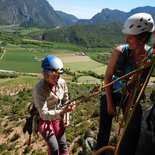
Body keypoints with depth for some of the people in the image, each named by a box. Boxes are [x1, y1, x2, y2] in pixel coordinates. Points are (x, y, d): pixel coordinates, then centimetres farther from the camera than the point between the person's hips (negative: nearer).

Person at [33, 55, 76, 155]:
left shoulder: (62, 82, -15)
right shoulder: (39, 89, -31)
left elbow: (65, 101, 1)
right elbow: (44, 114, -33)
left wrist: (66, 118, 0)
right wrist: (62, 112, -44)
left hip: (57, 117, 4)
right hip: (44, 119, -4)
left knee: (63, 144, 4)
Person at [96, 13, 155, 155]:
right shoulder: (120, 51, -22)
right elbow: (107, 77, -12)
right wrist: (110, 104, -10)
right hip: (112, 93, -1)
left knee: (134, 132, 5)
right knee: (104, 130, 2)